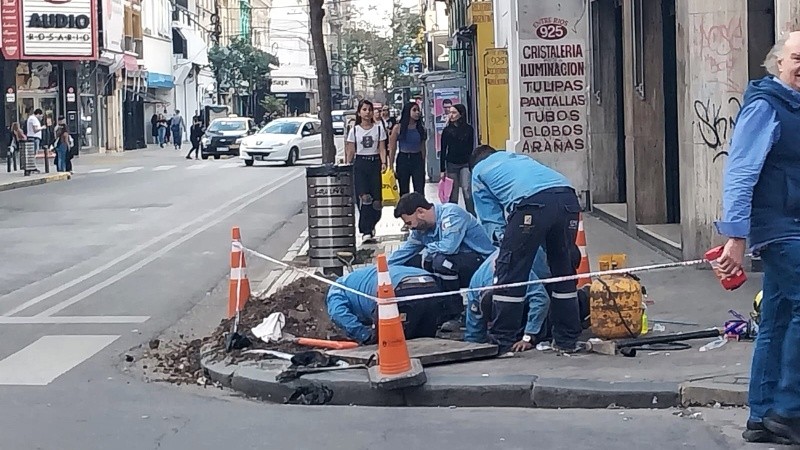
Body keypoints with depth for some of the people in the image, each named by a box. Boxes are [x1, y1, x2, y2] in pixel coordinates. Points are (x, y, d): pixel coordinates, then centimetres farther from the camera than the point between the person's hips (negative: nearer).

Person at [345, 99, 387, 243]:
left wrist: (383, 163, -11)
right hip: (360, 164, -1)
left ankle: (370, 225, 21)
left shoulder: (379, 129, 6)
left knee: (376, 198, -4)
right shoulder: (354, 130, 6)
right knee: (364, 197, -14)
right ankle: (367, 232, -13)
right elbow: (350, 151, 9)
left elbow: (382, 149, 3)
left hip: (375, 163, 1)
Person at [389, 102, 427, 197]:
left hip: (417, 160, 1)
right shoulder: (398, 128, -4)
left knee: (419, 191, -5)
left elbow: (423, 148, 11)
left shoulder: (421, 128, 4)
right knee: (404, 192, 8)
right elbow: (392, 149, -1)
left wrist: (423, 165, 11)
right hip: (403, 160, -1)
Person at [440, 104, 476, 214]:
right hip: (451, 164, 1)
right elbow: (443, 151, 5)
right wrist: (442, 170, 2)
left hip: (465, 164, -1)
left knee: (467, 190, -13)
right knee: (453, 194, 3)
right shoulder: (447, 130, 3)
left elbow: (471, 149, 6)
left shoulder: (469, 129, 1)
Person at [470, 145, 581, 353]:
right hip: (567, 196, 6)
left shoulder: (479, 170, 29)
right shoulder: (518, 157, 43)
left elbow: (490, 215, 20)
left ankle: (501, 341, 9)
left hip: (532, 202, -5)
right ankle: (567, 340, 22)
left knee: (510, 273, 5)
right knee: (564, 272, 16)